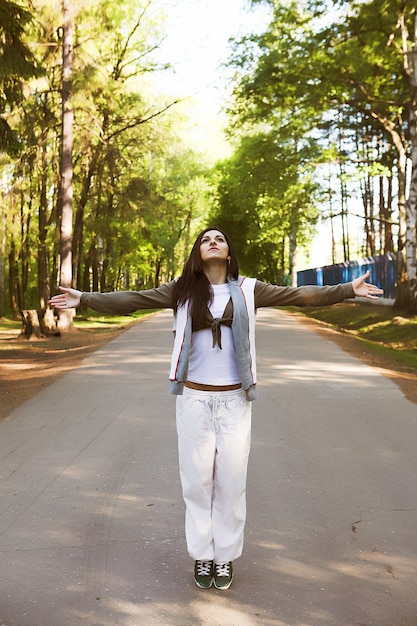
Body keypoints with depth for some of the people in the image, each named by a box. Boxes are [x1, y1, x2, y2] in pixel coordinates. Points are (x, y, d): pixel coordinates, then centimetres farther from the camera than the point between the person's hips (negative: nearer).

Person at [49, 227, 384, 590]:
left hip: (234, 399, 0)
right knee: (197, 479, 8)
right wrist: (85, 299, -7)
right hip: (194, 398, 0)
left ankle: (226, 556, 24)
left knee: (231, 479, 6)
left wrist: (348, 290, -4)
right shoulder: (182, 289, 2)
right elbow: (131, 300, 0)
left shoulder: (247, 289, 2)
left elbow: (300, 296, 1)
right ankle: (202, 555, 25)